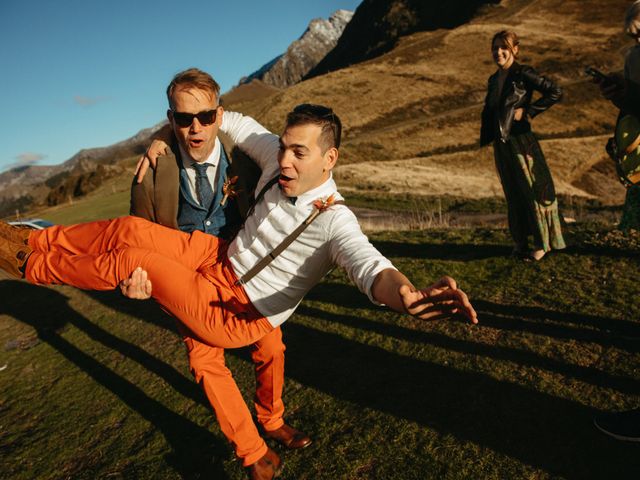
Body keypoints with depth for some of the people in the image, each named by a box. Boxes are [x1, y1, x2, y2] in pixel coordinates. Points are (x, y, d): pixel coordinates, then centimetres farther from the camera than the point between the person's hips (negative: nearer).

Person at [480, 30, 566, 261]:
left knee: (533, 190, 1)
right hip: (501, 144, 7)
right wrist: (486, 137, 8)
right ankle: (520, 242, 24)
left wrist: (527, 111, -13)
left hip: (521, 141, -6)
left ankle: (541, 243, 14)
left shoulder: (523, 74, -7)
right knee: (513, 194, 12)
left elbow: (555, 92, -12)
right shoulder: (494, 79, 13)